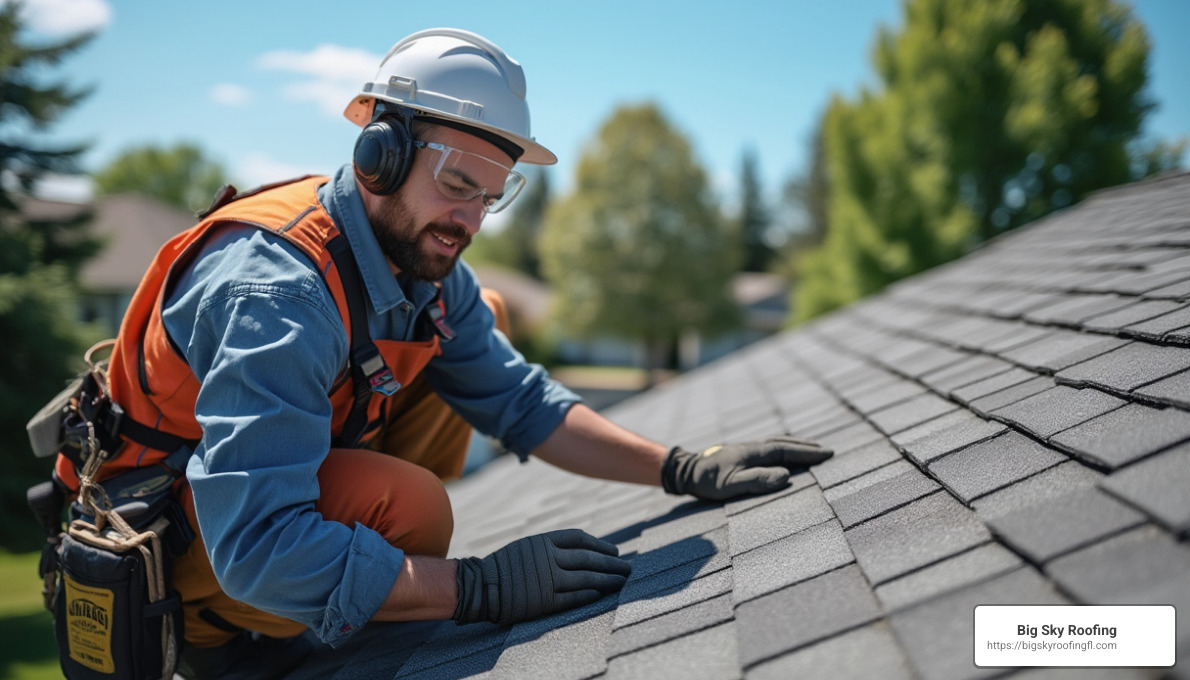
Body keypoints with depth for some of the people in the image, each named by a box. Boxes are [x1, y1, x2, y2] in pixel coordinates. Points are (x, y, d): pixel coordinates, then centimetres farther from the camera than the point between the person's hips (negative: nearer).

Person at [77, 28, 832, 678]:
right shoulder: (275, 287, -34)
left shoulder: (428, 266, -7)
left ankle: (385, 578, 6)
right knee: (408, 505, -34)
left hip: (282, 489, 8)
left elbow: (520, 400, -2)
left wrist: (683, 469, -11)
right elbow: (259, 546, -40)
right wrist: (480, 588, -37)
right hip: (180, 554, -7)